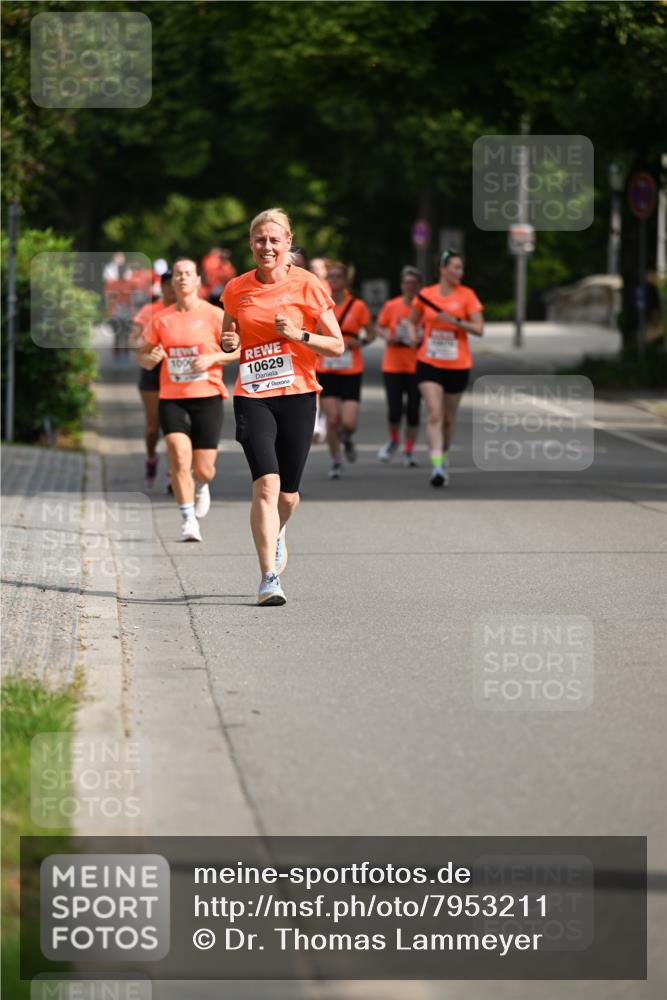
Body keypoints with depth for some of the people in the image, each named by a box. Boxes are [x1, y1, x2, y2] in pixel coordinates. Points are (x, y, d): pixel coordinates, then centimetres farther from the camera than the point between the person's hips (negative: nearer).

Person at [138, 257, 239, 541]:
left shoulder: (213, 315, -1)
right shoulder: (162, 319, 6)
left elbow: (238, 350, 0)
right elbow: (143, 356, 14)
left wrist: (212, 358, -16)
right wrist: (151, 358, -9)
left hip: (207, 397, -1)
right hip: (171, 398, 1)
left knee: (203, 470, 1)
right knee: (179, 457, -18)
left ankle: (200, 486, 39)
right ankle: (189, 520, -10)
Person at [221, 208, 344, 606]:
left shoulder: (307, 285, -3)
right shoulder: (236, 289, 4)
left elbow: (337, 346, -1)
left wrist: (299, 335, -16)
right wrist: (229, 343, -2)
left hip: (297, 394, 0)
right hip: (253, 396, 0)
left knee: (287, 493, 8)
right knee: (266, 483, -18)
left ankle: (277, 533, 45)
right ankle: (269, 577, -19)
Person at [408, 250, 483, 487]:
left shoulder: (467, 295, -2)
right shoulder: (425, 295, 1)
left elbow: (479, 329, -7)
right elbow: (412, 321, 18)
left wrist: (455, 321, -20)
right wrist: (413, 336, -2)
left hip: (458, 366, 1)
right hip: (429, 363, 0)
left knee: (448, 418, 13)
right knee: (434, 414, -16)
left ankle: (444, 456, 38)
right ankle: (437, 467, -24)